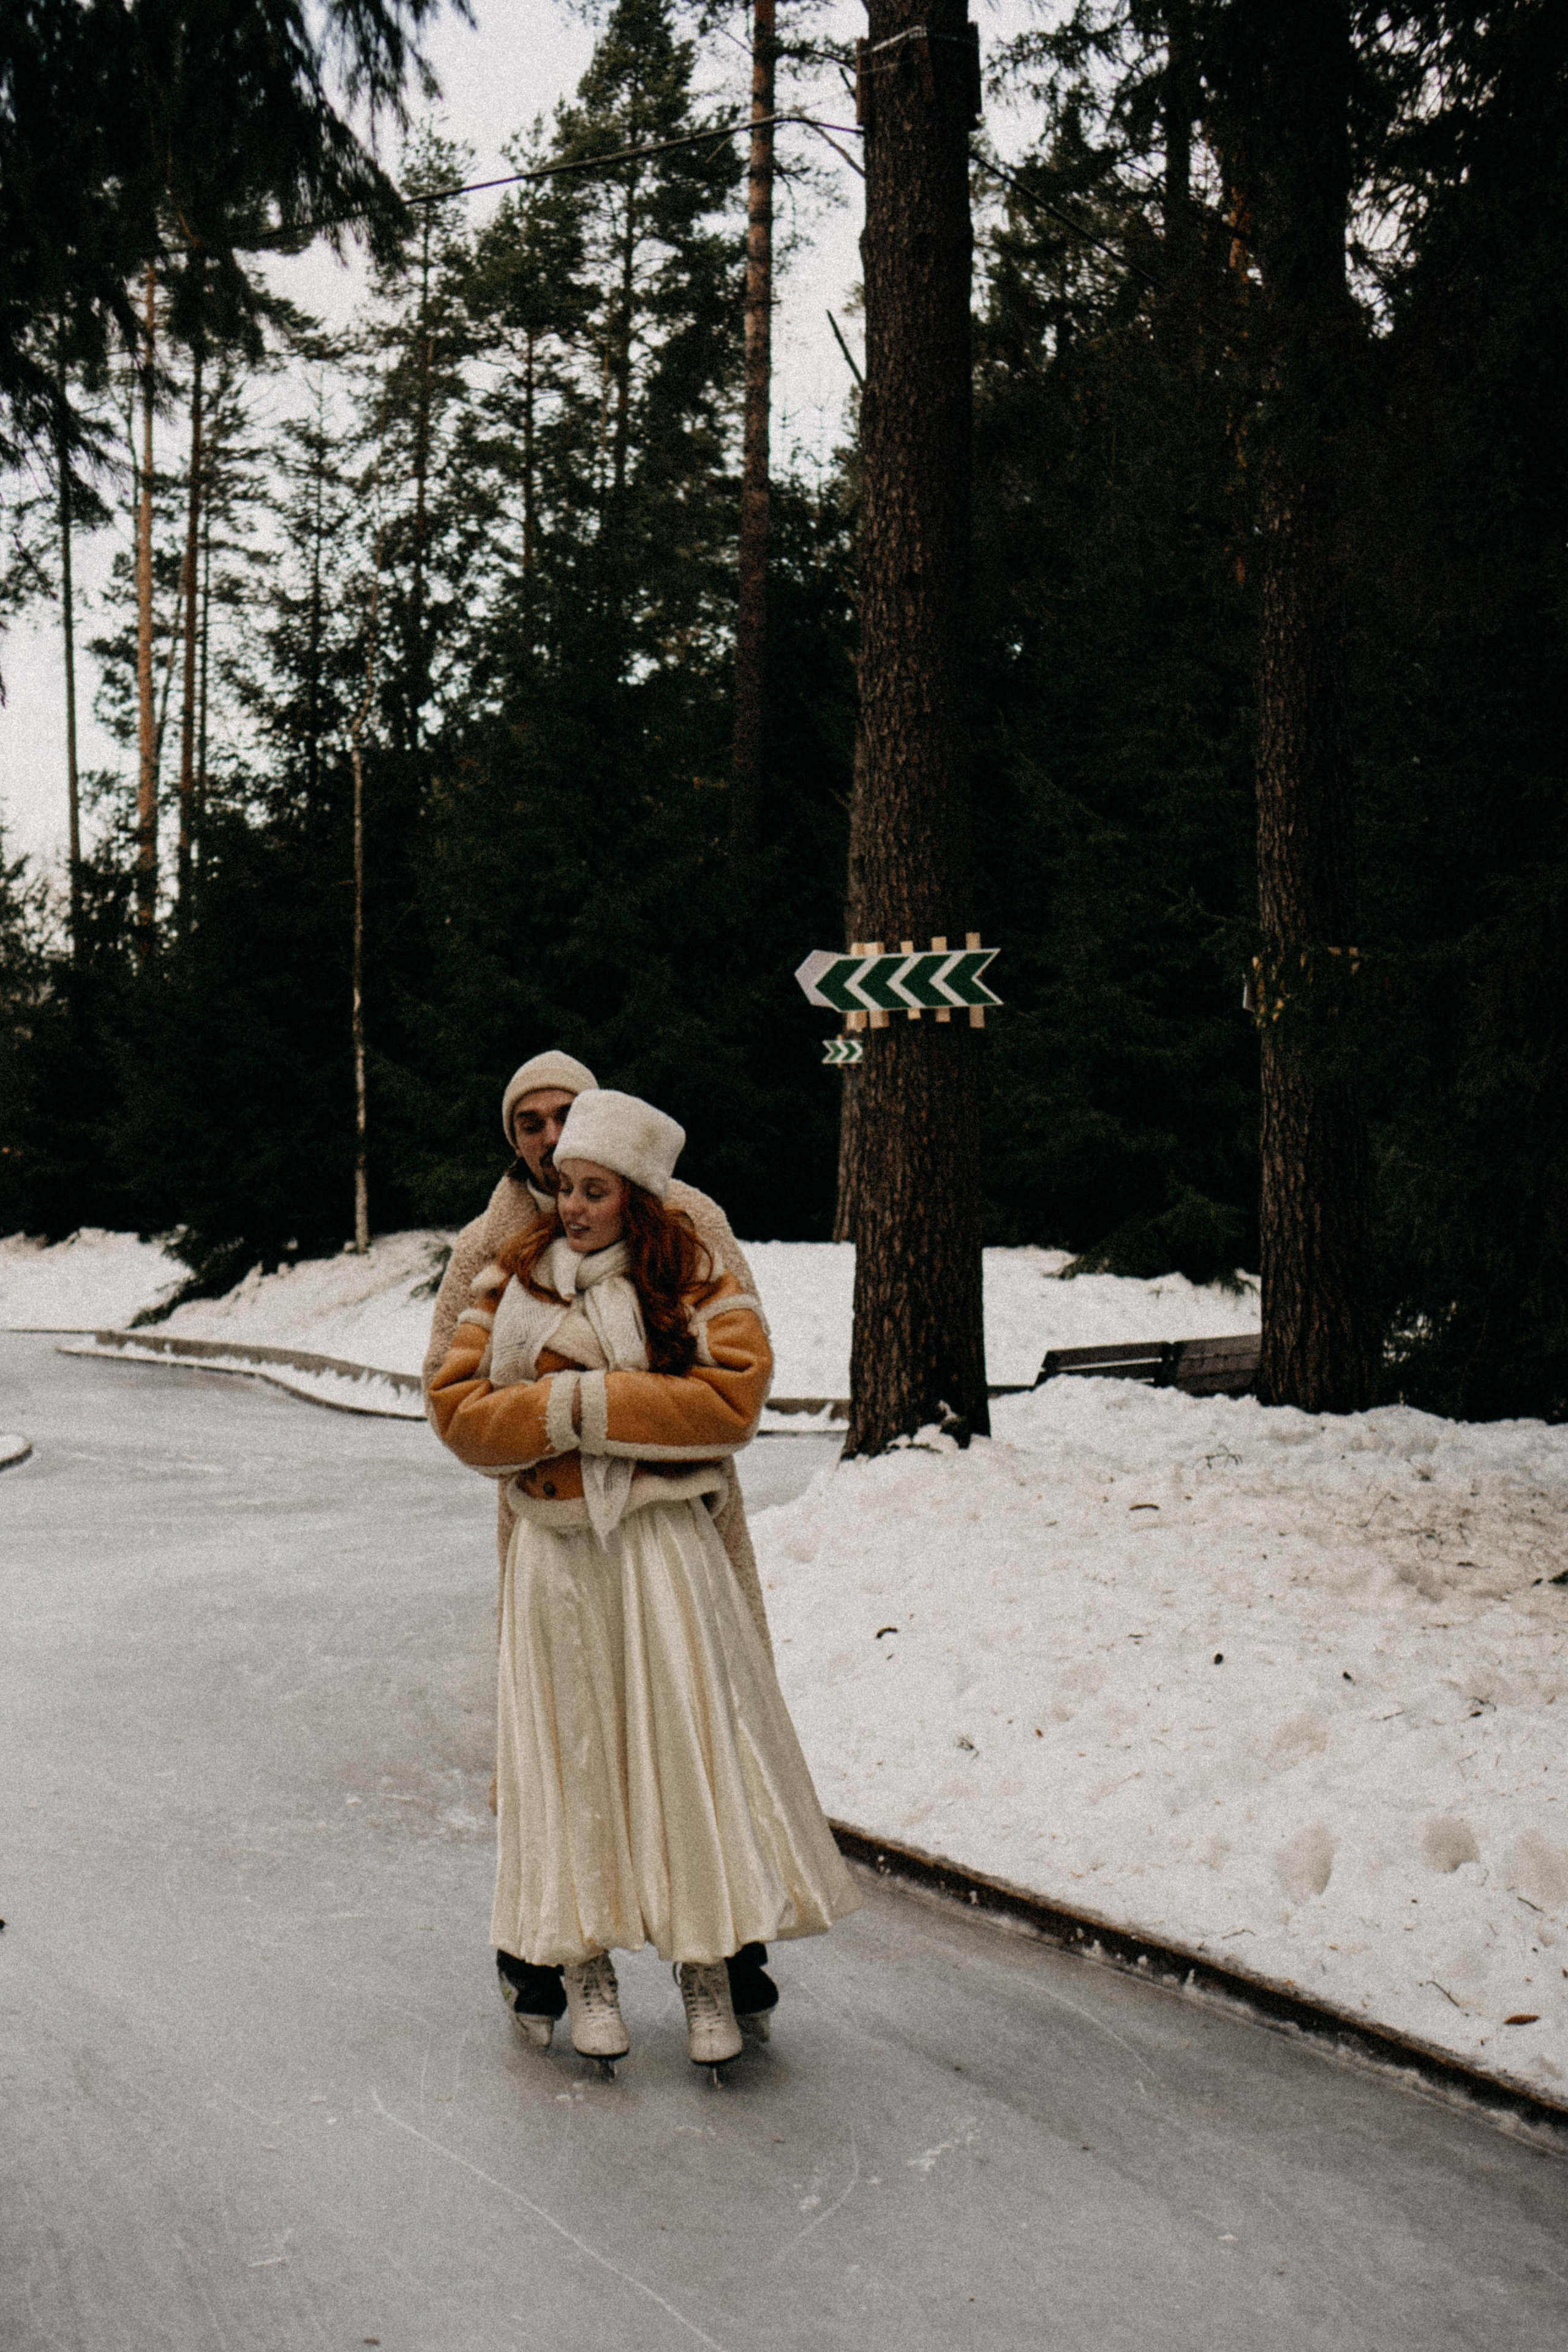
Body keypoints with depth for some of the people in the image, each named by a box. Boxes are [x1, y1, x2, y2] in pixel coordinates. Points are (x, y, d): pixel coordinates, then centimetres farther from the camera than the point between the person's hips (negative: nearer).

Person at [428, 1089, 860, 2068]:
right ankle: (585, 1962, 19)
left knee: (688, 1742, -1)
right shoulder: (512, 1280, 8)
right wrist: (564, 1413, -13)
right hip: (556, 1550, 2)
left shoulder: (698, 1285, 1)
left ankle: (709, 1970, 10)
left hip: (664, 1546, -2)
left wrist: (588, 1400, -14)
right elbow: (459, 1408, 2)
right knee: (572, 1749, 7)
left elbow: (727, 1399, -13)